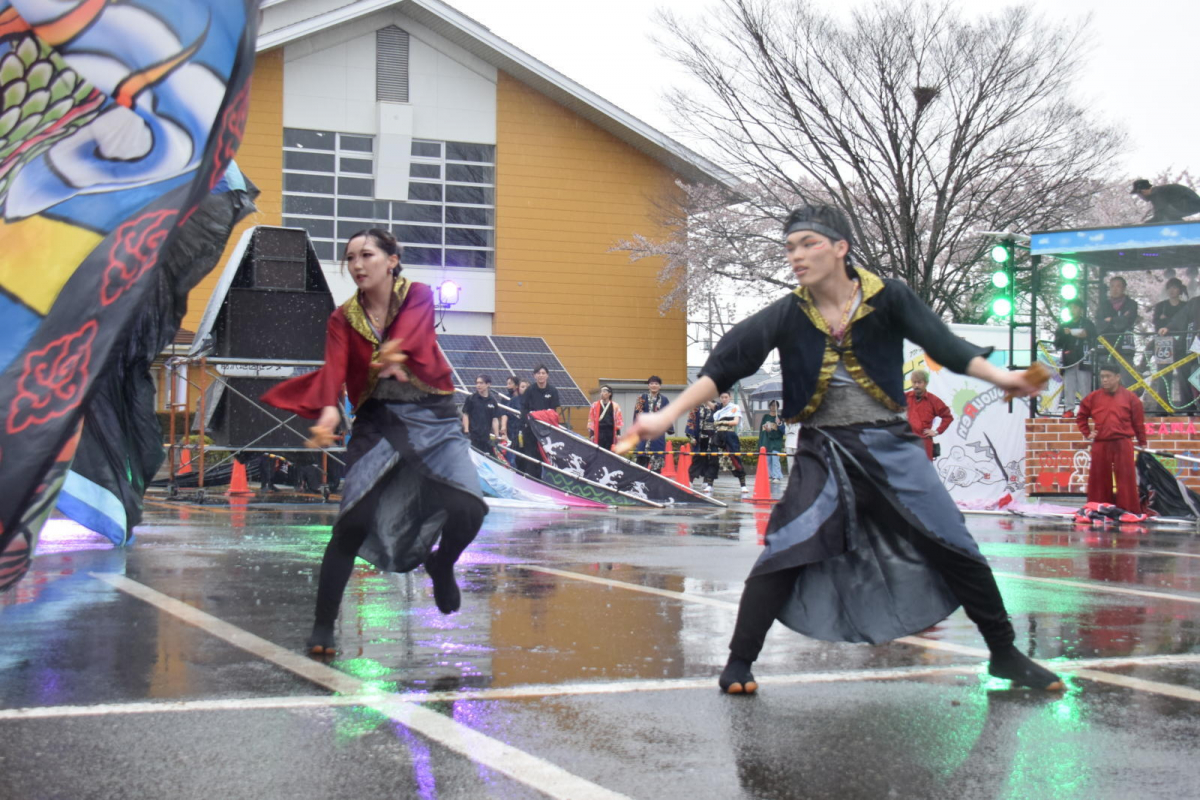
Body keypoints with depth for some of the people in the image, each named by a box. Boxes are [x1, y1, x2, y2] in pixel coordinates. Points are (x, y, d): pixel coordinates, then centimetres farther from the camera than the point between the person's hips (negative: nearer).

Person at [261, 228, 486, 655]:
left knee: (467, 510, -19)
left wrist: (391, 355, -44)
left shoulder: (418, 296, -1)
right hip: (377, 423, 1)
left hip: (433, 419, -1)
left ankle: (441, 564, 16)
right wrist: (328, 409, -35)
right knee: (352, 523, -14)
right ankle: (323, 627, -2)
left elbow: (408, 333, -22)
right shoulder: (343, 318, 3)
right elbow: (334, 368, -14)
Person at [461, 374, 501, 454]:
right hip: (472, 435, -3)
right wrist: (466, 431, -9)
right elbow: (465, 415, 0)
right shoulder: (471, 399, 1)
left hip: (486, 436, 3)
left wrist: (496, 436, 0)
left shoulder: (492, 401, 8)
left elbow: (495, 419, 7)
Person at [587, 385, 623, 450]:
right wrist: (591, 434, -1)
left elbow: (618, 420, 7)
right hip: (599, 433, -1)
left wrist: (618, 433, 1)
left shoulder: (615, 406, 7)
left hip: (610, 432, 1)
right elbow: (591, 420, 4)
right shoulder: (595, 405, 5)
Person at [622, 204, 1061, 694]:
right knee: (785, 552, -16)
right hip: (823, 452, 0)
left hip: (890, 446, 0)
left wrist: (998, 376, -28)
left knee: (954, 548, 3)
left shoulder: (887, 299, -7)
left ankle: (1004, 654, 21)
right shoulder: (788, 315, -6)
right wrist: (667, 415, -19)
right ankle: (738, 663, -3)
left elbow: (943, 344, -13)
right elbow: (728, 363, -12)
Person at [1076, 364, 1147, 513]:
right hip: (1100, 446, 2)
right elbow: (1081, 416, 21)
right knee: (1099, 480, 5)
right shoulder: (1093, 397, 8)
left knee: (1126, 480, -3)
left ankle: (1129, 512, 0)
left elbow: (1139, 422, 5)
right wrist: (1087, 433, 10)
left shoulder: (1130, 397, 3)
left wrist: (1142, 444, 5)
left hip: (1123, 445, -2)